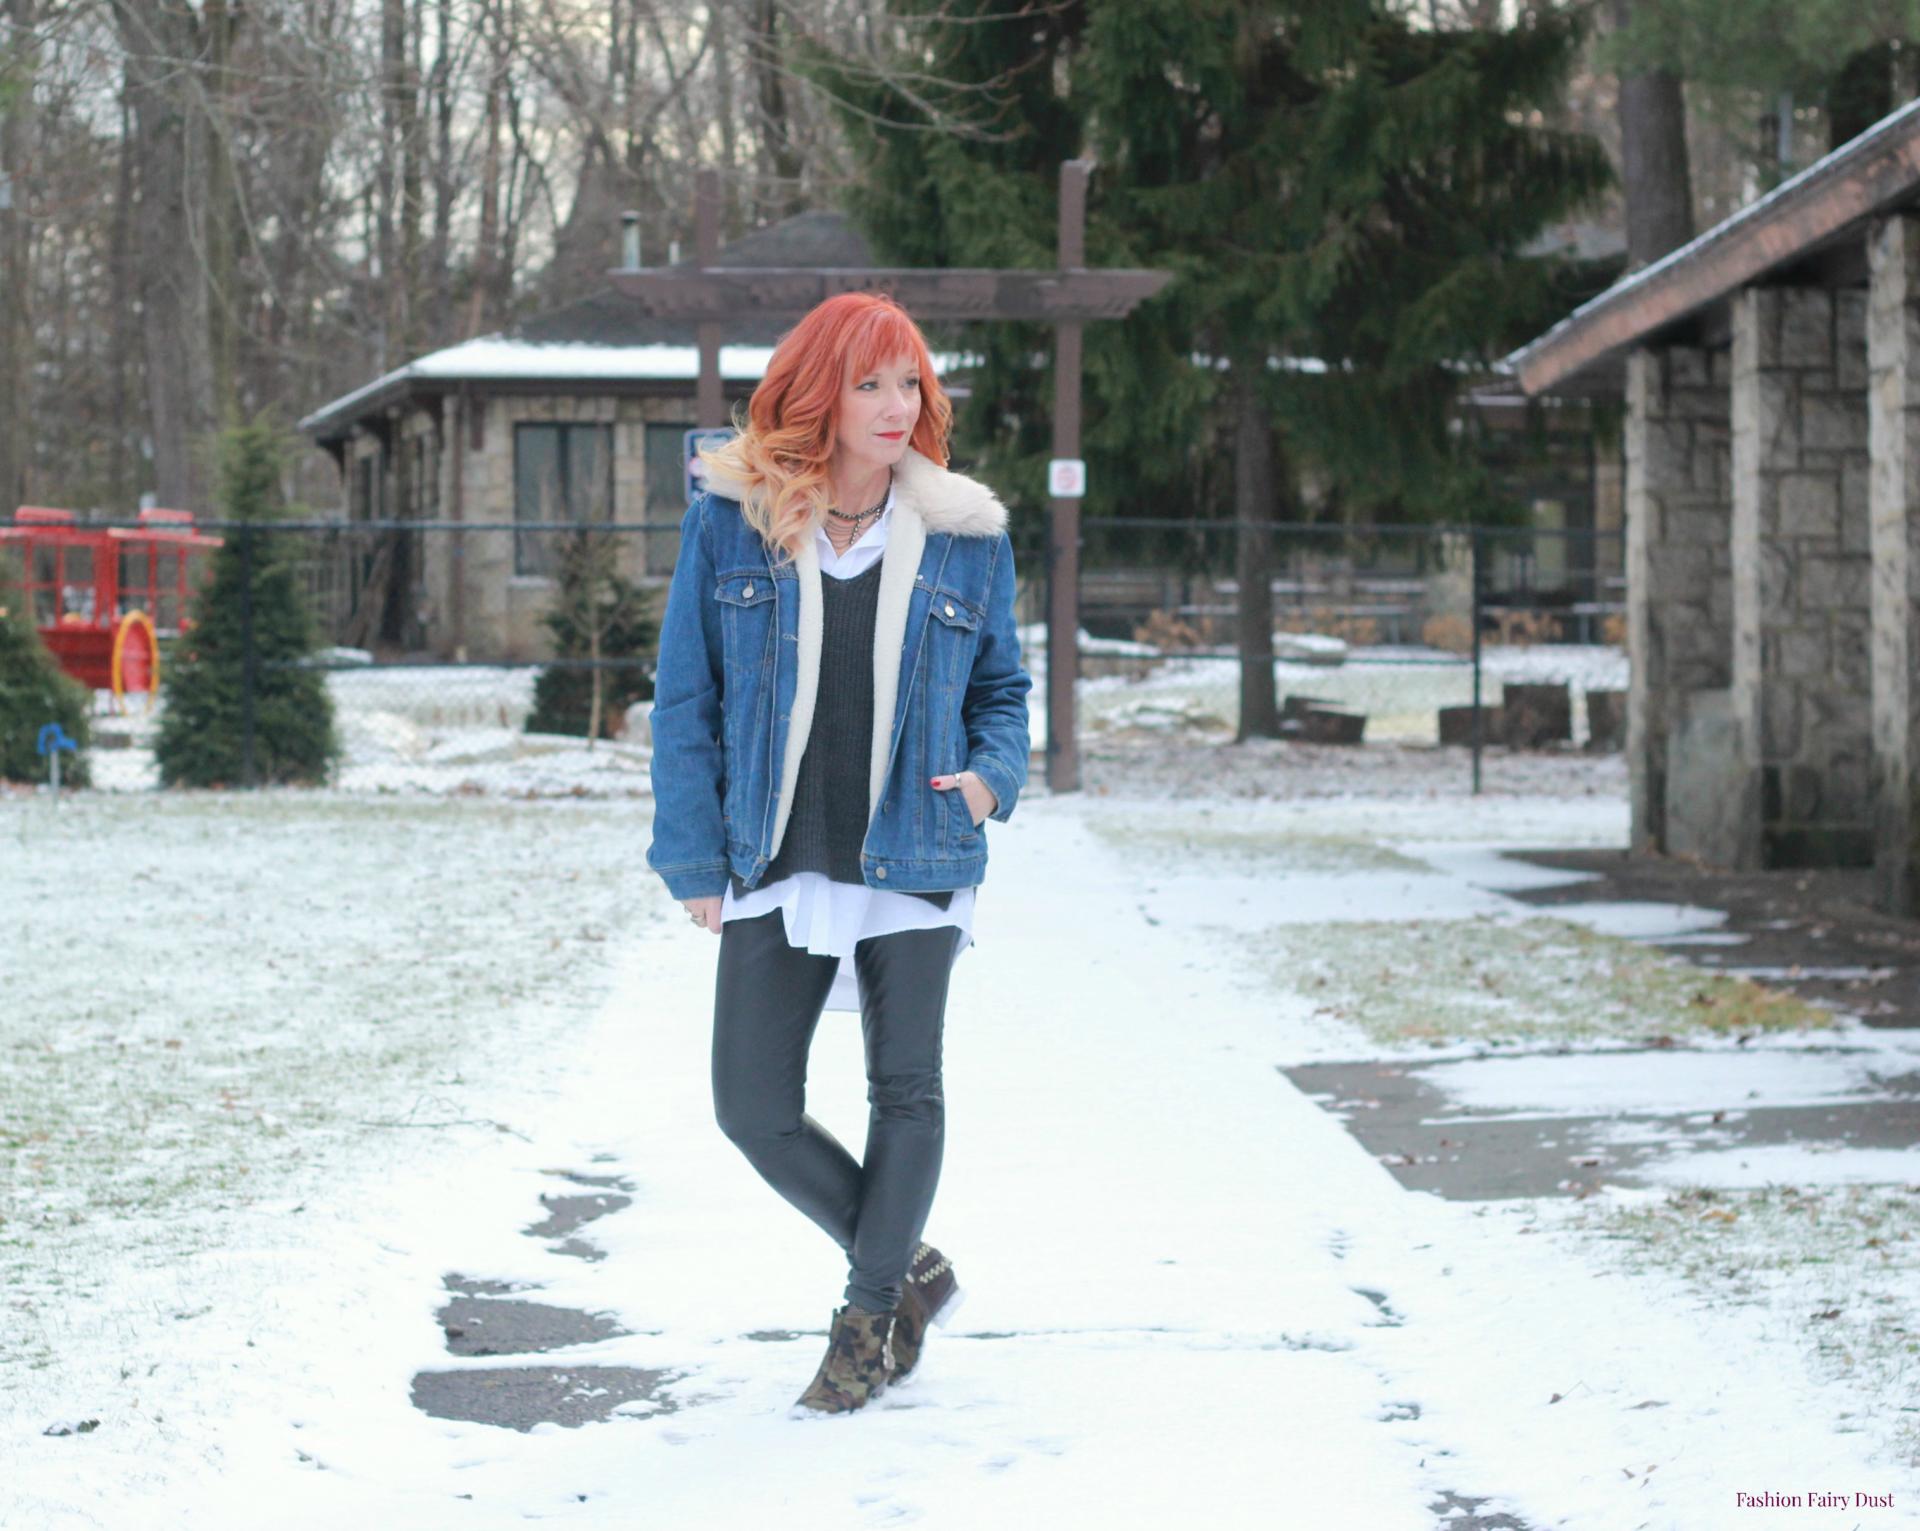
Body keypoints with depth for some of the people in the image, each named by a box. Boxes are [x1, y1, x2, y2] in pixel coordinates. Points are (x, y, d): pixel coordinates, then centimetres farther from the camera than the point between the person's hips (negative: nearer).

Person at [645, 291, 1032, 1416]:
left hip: (914, 859, 0)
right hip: (776, 865, 1)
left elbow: (1002, 685, 14)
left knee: (906, 1090, 3)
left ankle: (869, 1320, 20)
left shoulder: (965, 532, 1)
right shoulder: (731, 521, -2)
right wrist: (696, 857, -2)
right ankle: (908, 1269, 22)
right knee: (755, 1110, 0)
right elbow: (686, 698, 2)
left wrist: (992, 775, -7)